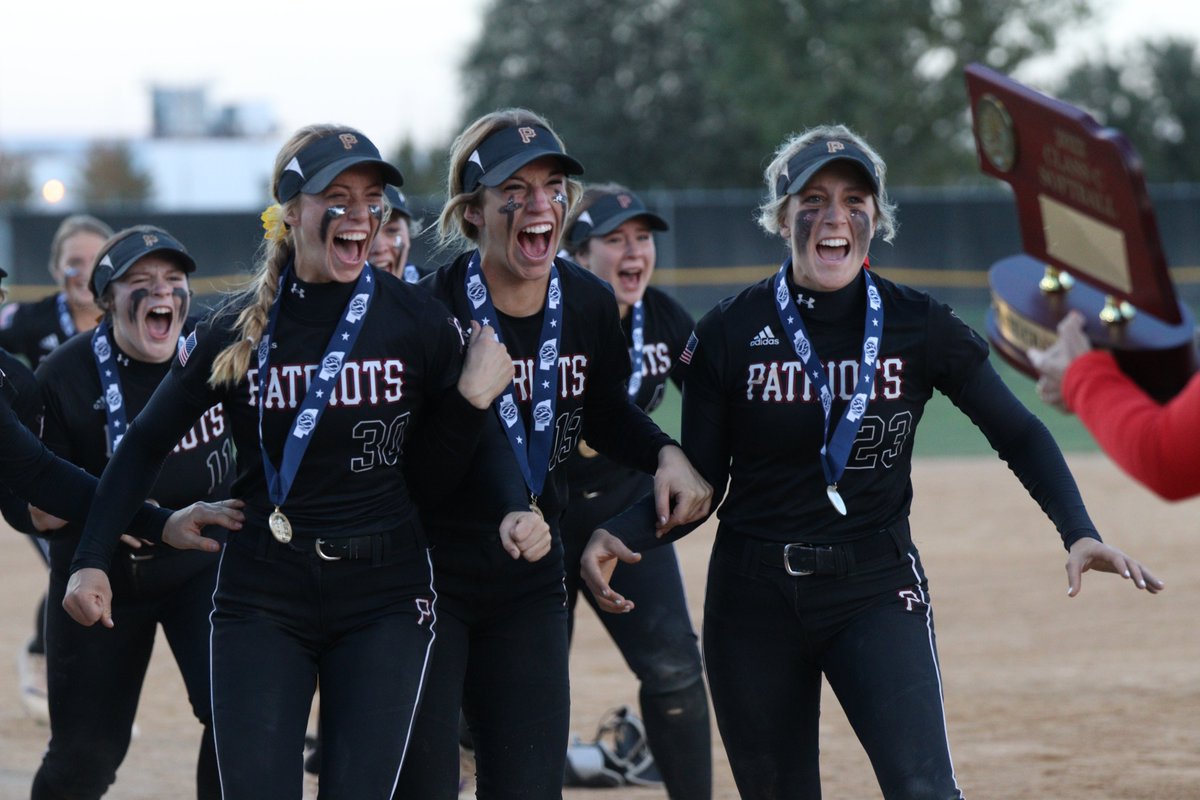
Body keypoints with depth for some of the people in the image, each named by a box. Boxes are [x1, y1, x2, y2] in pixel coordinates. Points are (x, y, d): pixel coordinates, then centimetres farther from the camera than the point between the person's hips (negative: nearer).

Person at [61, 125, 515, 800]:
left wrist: (474, 396, -13)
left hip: (385, 596, 0)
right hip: (264, 598, 1)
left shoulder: (420, 321, -2)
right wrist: (92, 561, 0)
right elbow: (146, 444, 9)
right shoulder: (237, 332, 0)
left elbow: (435, 479, 4)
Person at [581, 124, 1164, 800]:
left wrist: (1079, 534, -12)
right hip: (754, 597, 1)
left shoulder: (919, 325, -1)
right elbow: (698, 483, 0)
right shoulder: (730, 334, -2)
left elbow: (1018, 433, 3)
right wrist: (617, 536, -19)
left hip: (877, 590, -1)